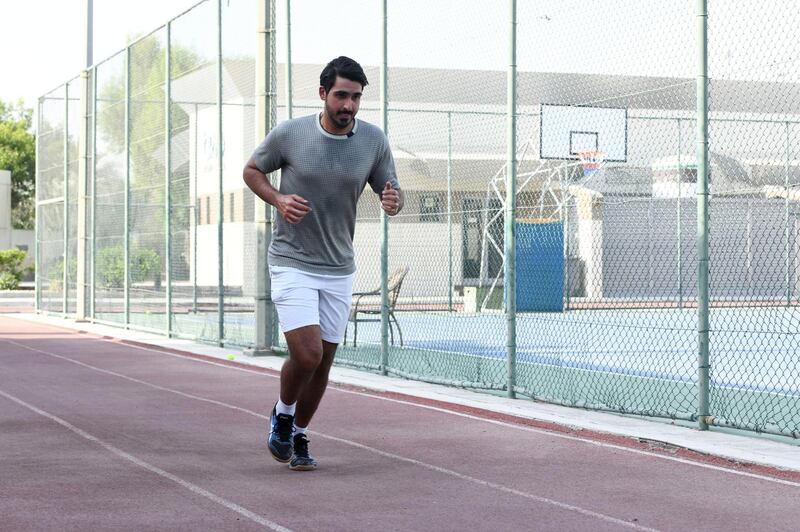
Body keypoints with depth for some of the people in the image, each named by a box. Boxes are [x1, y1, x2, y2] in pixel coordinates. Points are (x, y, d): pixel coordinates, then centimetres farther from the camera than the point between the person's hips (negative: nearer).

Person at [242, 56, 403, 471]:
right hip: (291, 264, -3)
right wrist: (278, 200, -13)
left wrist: (393, 201, -20)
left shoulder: (374, 141, -4)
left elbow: (392, 193, 5)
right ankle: (282, 413, 14)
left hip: (338, 270, 4)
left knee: (322, 363, 9)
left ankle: (297, 436, 31)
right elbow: (252, 170, 6)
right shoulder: (289, 134, -10)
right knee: (307, 354, -17)